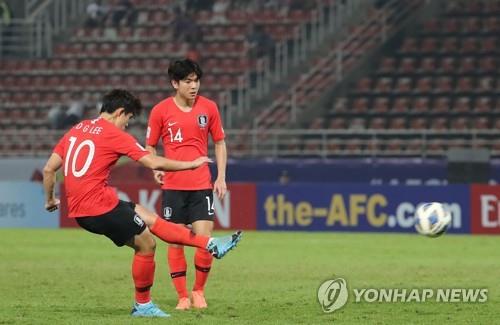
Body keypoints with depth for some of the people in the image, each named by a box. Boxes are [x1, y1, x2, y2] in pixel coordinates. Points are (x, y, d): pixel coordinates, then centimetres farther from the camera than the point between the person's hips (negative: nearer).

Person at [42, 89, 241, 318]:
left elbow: (48, 169, 13)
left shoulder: (76, 130, 14)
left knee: (150, 220, 16)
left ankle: (211, 245, 19)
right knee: (146, 245, 6)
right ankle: (142, 305, 16)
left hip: (78, 210, 9)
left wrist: (50, 200, 26)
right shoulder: (114, 135, -8)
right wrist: (191, 164, 1)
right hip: (100, 206, -9)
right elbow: (154, 163, -10)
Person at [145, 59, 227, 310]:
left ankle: (198, 291, 11)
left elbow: (219, 143, 12)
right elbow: (150, 147, 8)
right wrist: (156, 168, -10)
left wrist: (221, 177, 5)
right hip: (173, 185, 0)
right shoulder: (160, 111, -2)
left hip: (202, 185, 1)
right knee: (175, 241, 0)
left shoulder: (209, 107, 2)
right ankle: (182, 296, 10)